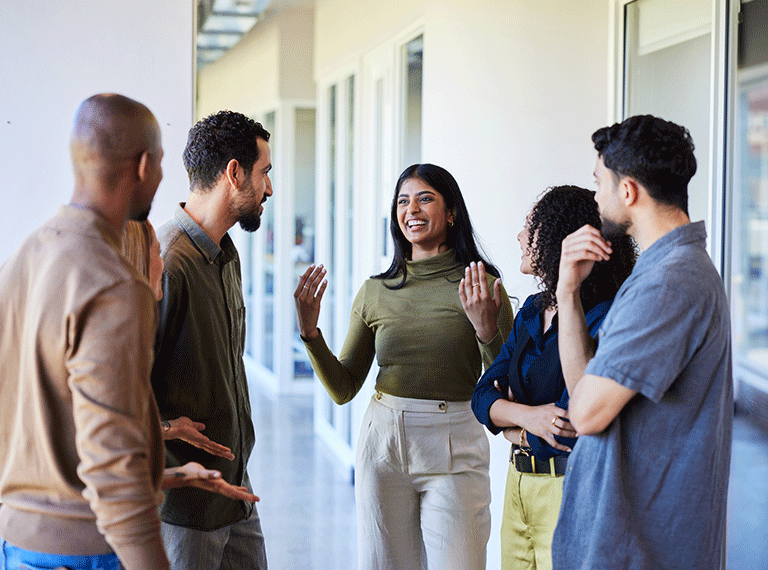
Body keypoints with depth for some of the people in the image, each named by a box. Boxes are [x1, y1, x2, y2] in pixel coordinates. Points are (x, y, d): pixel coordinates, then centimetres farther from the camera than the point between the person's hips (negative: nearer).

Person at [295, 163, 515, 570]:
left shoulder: (482, 288, -3)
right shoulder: (375, 292, 5)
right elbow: (343, 389, 8)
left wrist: (487, 330, -20)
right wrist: (310, 332, -6)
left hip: (453, 448, -3)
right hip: (383, 443, 3)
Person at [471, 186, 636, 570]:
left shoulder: (603, 319, -18)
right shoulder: (533, 311, 8)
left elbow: (571, 429, -23)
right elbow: (483, 395, 2)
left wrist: (512, 428, -6)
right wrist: (528, 416, -18)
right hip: (519, 483, 7)